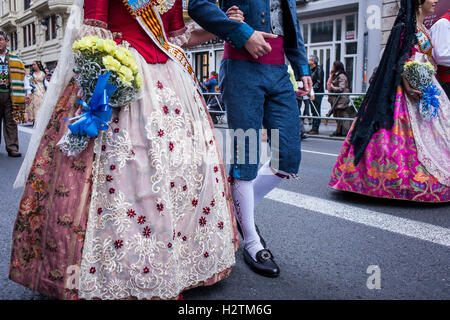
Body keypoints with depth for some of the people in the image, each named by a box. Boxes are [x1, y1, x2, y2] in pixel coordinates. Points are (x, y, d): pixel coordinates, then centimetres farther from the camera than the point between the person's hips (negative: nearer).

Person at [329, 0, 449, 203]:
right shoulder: (405, 26, -6)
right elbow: (399, 59, -14)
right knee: (412, 135, -11)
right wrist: (407, 87, -23)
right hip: (410, 91, -9)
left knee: (428, 135, 6)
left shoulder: (424, 30, 19)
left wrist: (432, 88, 15)